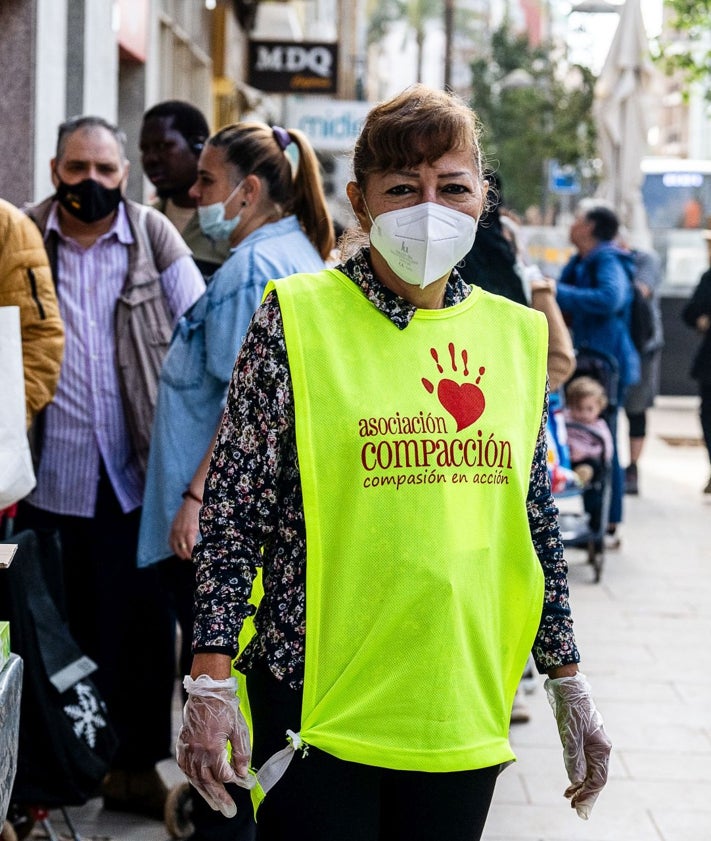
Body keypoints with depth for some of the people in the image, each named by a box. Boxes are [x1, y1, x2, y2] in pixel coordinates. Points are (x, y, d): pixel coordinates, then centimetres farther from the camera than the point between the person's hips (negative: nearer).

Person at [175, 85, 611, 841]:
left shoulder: (516, 334, 8)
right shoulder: (299, 319, -5)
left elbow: (537, 526, 14)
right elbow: (234, 511, -7)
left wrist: (567, 682, 14)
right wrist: (210, 683, -13)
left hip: (465, 713, 4)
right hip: (318, 701, -4)